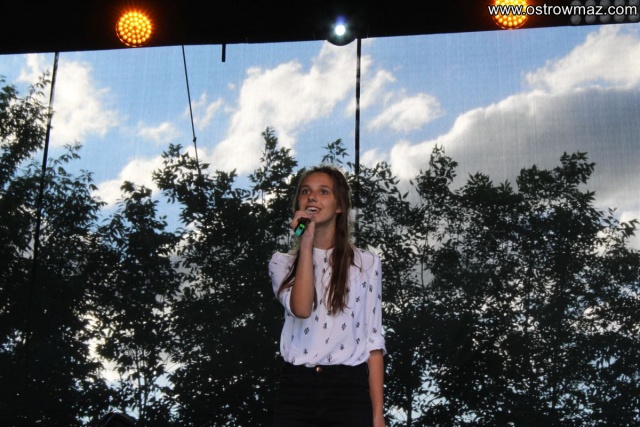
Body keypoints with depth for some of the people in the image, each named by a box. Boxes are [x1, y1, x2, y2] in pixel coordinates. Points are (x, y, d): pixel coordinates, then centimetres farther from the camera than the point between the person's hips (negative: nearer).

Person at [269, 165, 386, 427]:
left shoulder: (366, 263, 7)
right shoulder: (282, 262, 10)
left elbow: (373, 341, 4)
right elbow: (301, 308, -12)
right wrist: (306, 243, -8)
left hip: (349, 390, -1)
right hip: (296, 390, 1)